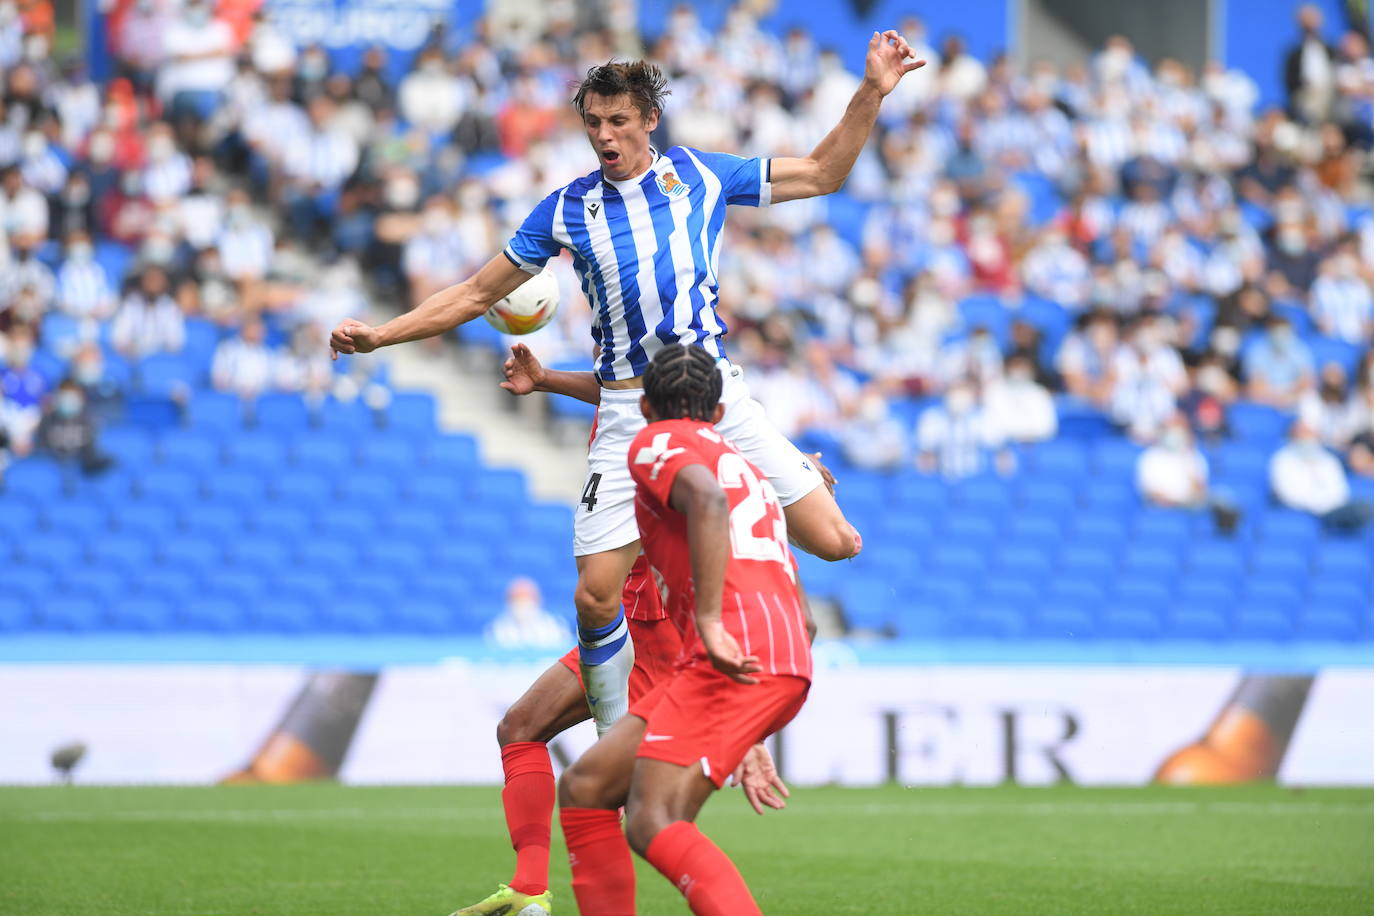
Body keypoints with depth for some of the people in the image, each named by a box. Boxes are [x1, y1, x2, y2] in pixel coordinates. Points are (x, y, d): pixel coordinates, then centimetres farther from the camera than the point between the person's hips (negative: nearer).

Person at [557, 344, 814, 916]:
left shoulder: (656, 442, 8)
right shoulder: (741, 463, 34)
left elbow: (707, 499, -18)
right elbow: (802, 622, 34)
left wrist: (710, 621, -25)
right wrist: (746, 744, 36)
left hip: (731, 657, -9)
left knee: (654, 828, -21)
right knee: (583, 789, 11)